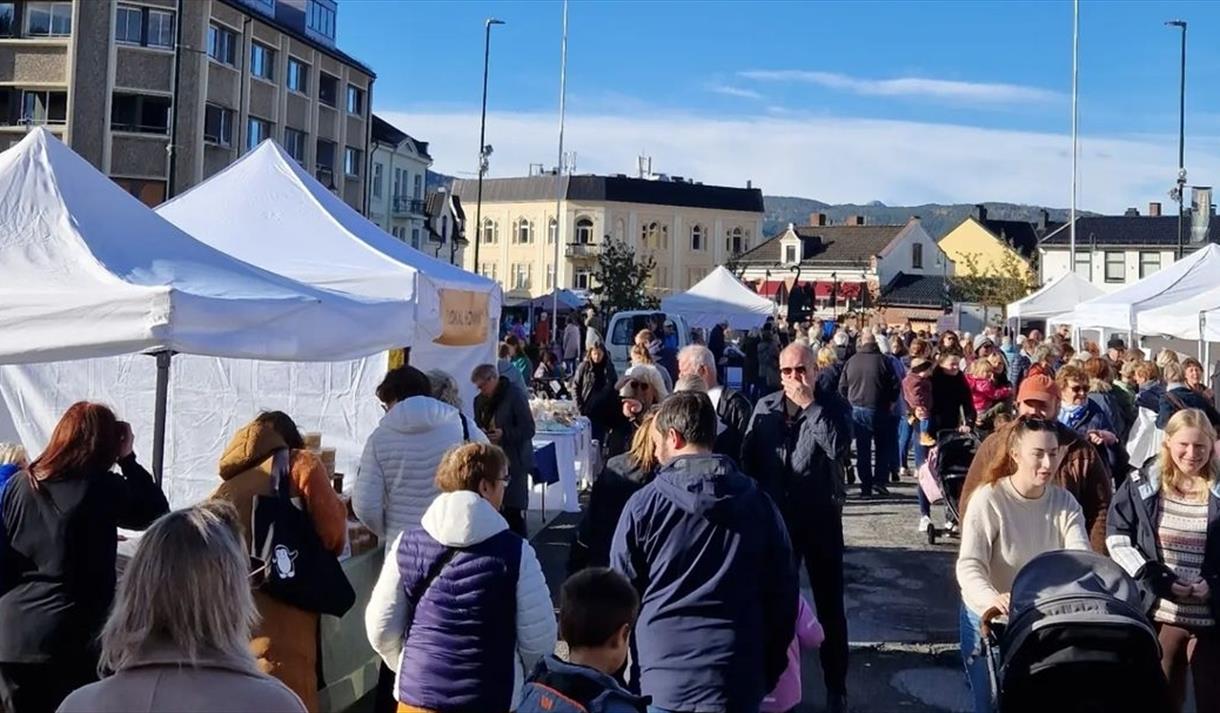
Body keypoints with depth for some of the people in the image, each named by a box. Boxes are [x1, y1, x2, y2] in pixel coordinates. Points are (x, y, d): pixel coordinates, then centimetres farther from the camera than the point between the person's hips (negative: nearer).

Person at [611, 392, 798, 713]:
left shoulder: (644, 504, -6)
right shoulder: (759, 502, 2)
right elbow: (784, 594, 5)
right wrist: (770, 671, 15)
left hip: (666, 677, -2)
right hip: (739, 678, 2)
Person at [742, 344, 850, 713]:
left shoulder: (831, 406, -6)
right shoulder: (764, 408, 1)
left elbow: (838, 447, -25)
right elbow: (748, 458, 3)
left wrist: (809, 405, -23)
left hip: (820, 519, -2)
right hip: (775, 518, 2)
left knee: (829, 604, 8)